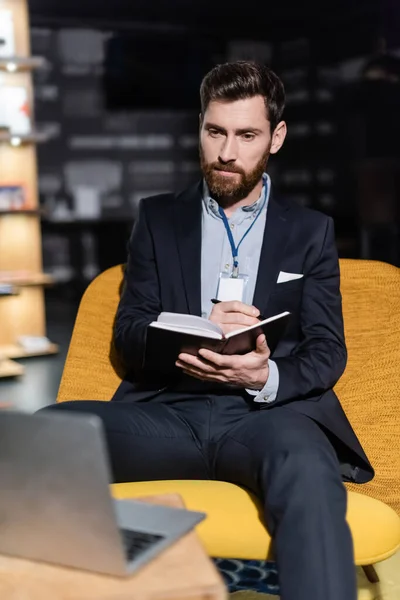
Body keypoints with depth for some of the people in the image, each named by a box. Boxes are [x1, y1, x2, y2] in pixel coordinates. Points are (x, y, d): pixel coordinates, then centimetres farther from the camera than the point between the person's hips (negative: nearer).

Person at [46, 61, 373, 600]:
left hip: (270, 411, -1)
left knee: (307, 469, -39)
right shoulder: (158, 218, 16)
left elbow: (327, 352, 7)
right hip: (167, 411, 2)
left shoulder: (311, 231, 15)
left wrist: (267, 376, -17)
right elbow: (127, 333, 9)